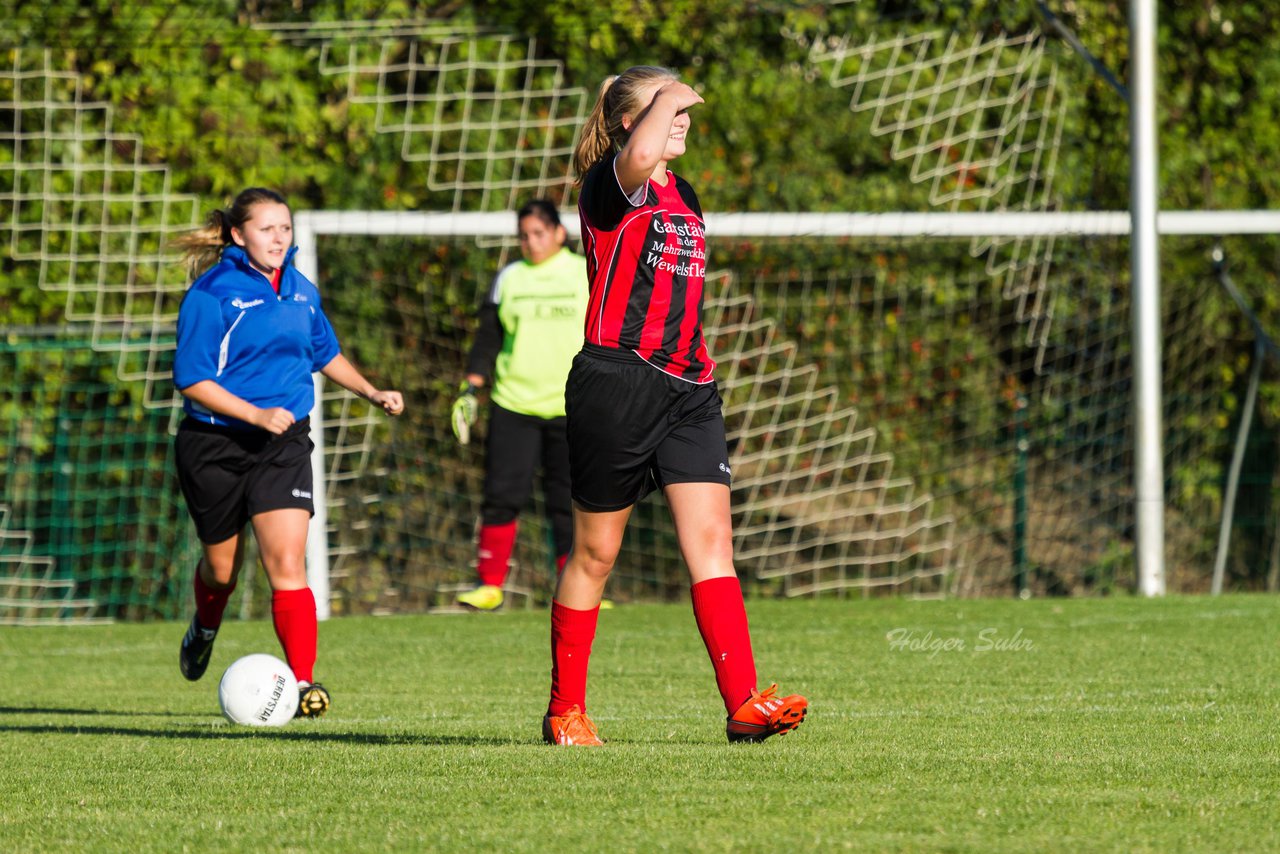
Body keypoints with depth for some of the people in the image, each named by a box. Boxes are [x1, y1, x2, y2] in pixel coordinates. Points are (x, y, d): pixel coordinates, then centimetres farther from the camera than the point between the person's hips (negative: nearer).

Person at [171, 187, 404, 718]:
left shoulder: (301, 291, 6)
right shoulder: (211, 294, -12)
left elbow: (325, 353, 25)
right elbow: (192, 379, -16)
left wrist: (372, 393, 15)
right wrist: (255, 414, -26)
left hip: (284, 443, 3)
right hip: (216, 447, -3)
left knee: (286, 563, -15)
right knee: (221, 567, 15)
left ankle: (303, 682, -17)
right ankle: (204, 630, 49)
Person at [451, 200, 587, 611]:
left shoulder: (588, 275, 5)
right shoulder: (509, 278, 9)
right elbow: (488, 337, 13)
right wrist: (471, 388, 5)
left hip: (572, 408, -1)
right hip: (513, 404, 1)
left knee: (569, 501, 0)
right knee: (501, 495, -5)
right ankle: (489, 584, 2)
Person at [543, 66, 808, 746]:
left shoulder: (684, 196, 18)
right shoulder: (609, 185, -7)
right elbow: (639, 156, -32)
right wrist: (668, 98, -15)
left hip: (688, 390, 7)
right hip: (617, 380, -7)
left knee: (711, 541, -6)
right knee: (595, 554, 2)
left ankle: (743, 703, -15)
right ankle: (565, 710, 14)